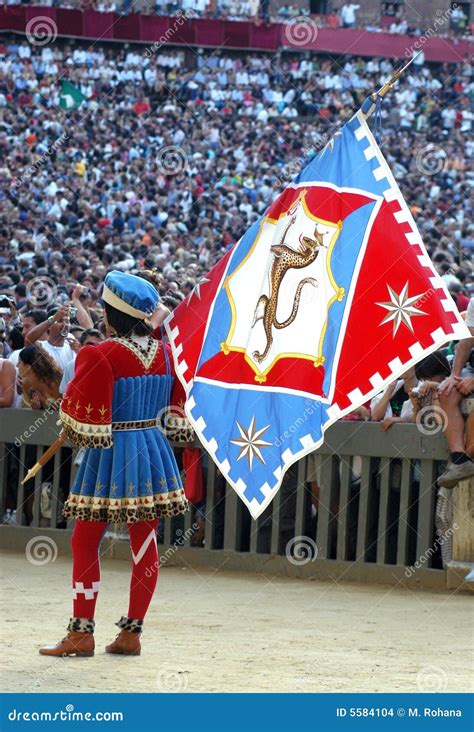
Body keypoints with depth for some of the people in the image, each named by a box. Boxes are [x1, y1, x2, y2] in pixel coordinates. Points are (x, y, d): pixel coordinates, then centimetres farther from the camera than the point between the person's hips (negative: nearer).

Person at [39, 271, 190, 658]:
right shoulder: (165, 353, 3)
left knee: (85, 542, 4)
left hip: (111, 455, -6)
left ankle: (82, 633, 2)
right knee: (145, 543, 8)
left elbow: (82, 420, -14)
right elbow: (176, 408, 12)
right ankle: (132, 633, 11)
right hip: (153, 452, 6)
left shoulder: (100, 357, -16)